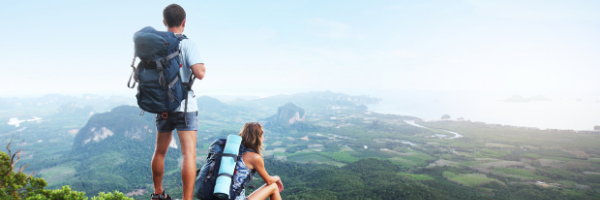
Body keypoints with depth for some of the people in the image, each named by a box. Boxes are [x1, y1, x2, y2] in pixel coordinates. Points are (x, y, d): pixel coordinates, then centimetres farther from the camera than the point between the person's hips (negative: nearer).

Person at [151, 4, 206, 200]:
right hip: (184, 106, -6)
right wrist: (203, 67, -1)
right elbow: (199, 73, -22)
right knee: (189, 154, -7)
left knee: (160, 151, 21)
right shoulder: (187, 44, -10)